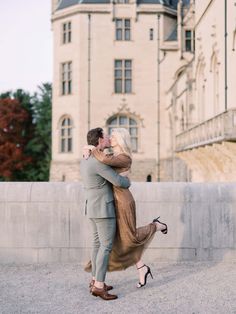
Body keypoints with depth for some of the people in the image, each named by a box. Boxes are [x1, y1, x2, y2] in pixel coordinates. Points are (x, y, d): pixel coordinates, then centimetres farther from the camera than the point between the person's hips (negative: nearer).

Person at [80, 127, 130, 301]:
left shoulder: (85, 161, 10)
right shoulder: (98, 162, -22)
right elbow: (118, 181, -20)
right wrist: (128, 182, 4)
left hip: (94, 208, 10)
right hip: (103, 209, -10)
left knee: (98, 244, 15)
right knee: (106, 247, -6)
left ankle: (96, 281, 20)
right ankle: (99, 286, -5)